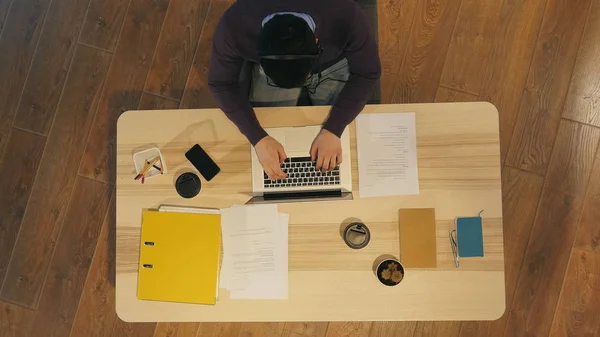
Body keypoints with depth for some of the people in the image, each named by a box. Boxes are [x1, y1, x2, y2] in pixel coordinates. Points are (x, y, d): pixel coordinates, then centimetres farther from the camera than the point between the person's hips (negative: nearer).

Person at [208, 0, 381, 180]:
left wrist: (333, 130, -33)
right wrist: (259, 138, -33)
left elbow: (367, 74, -24)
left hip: (332, 63, 0)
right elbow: (221, 83, -22)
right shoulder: (233, 27, -39)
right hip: (268, 67, 0)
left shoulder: (346, 17, -40)